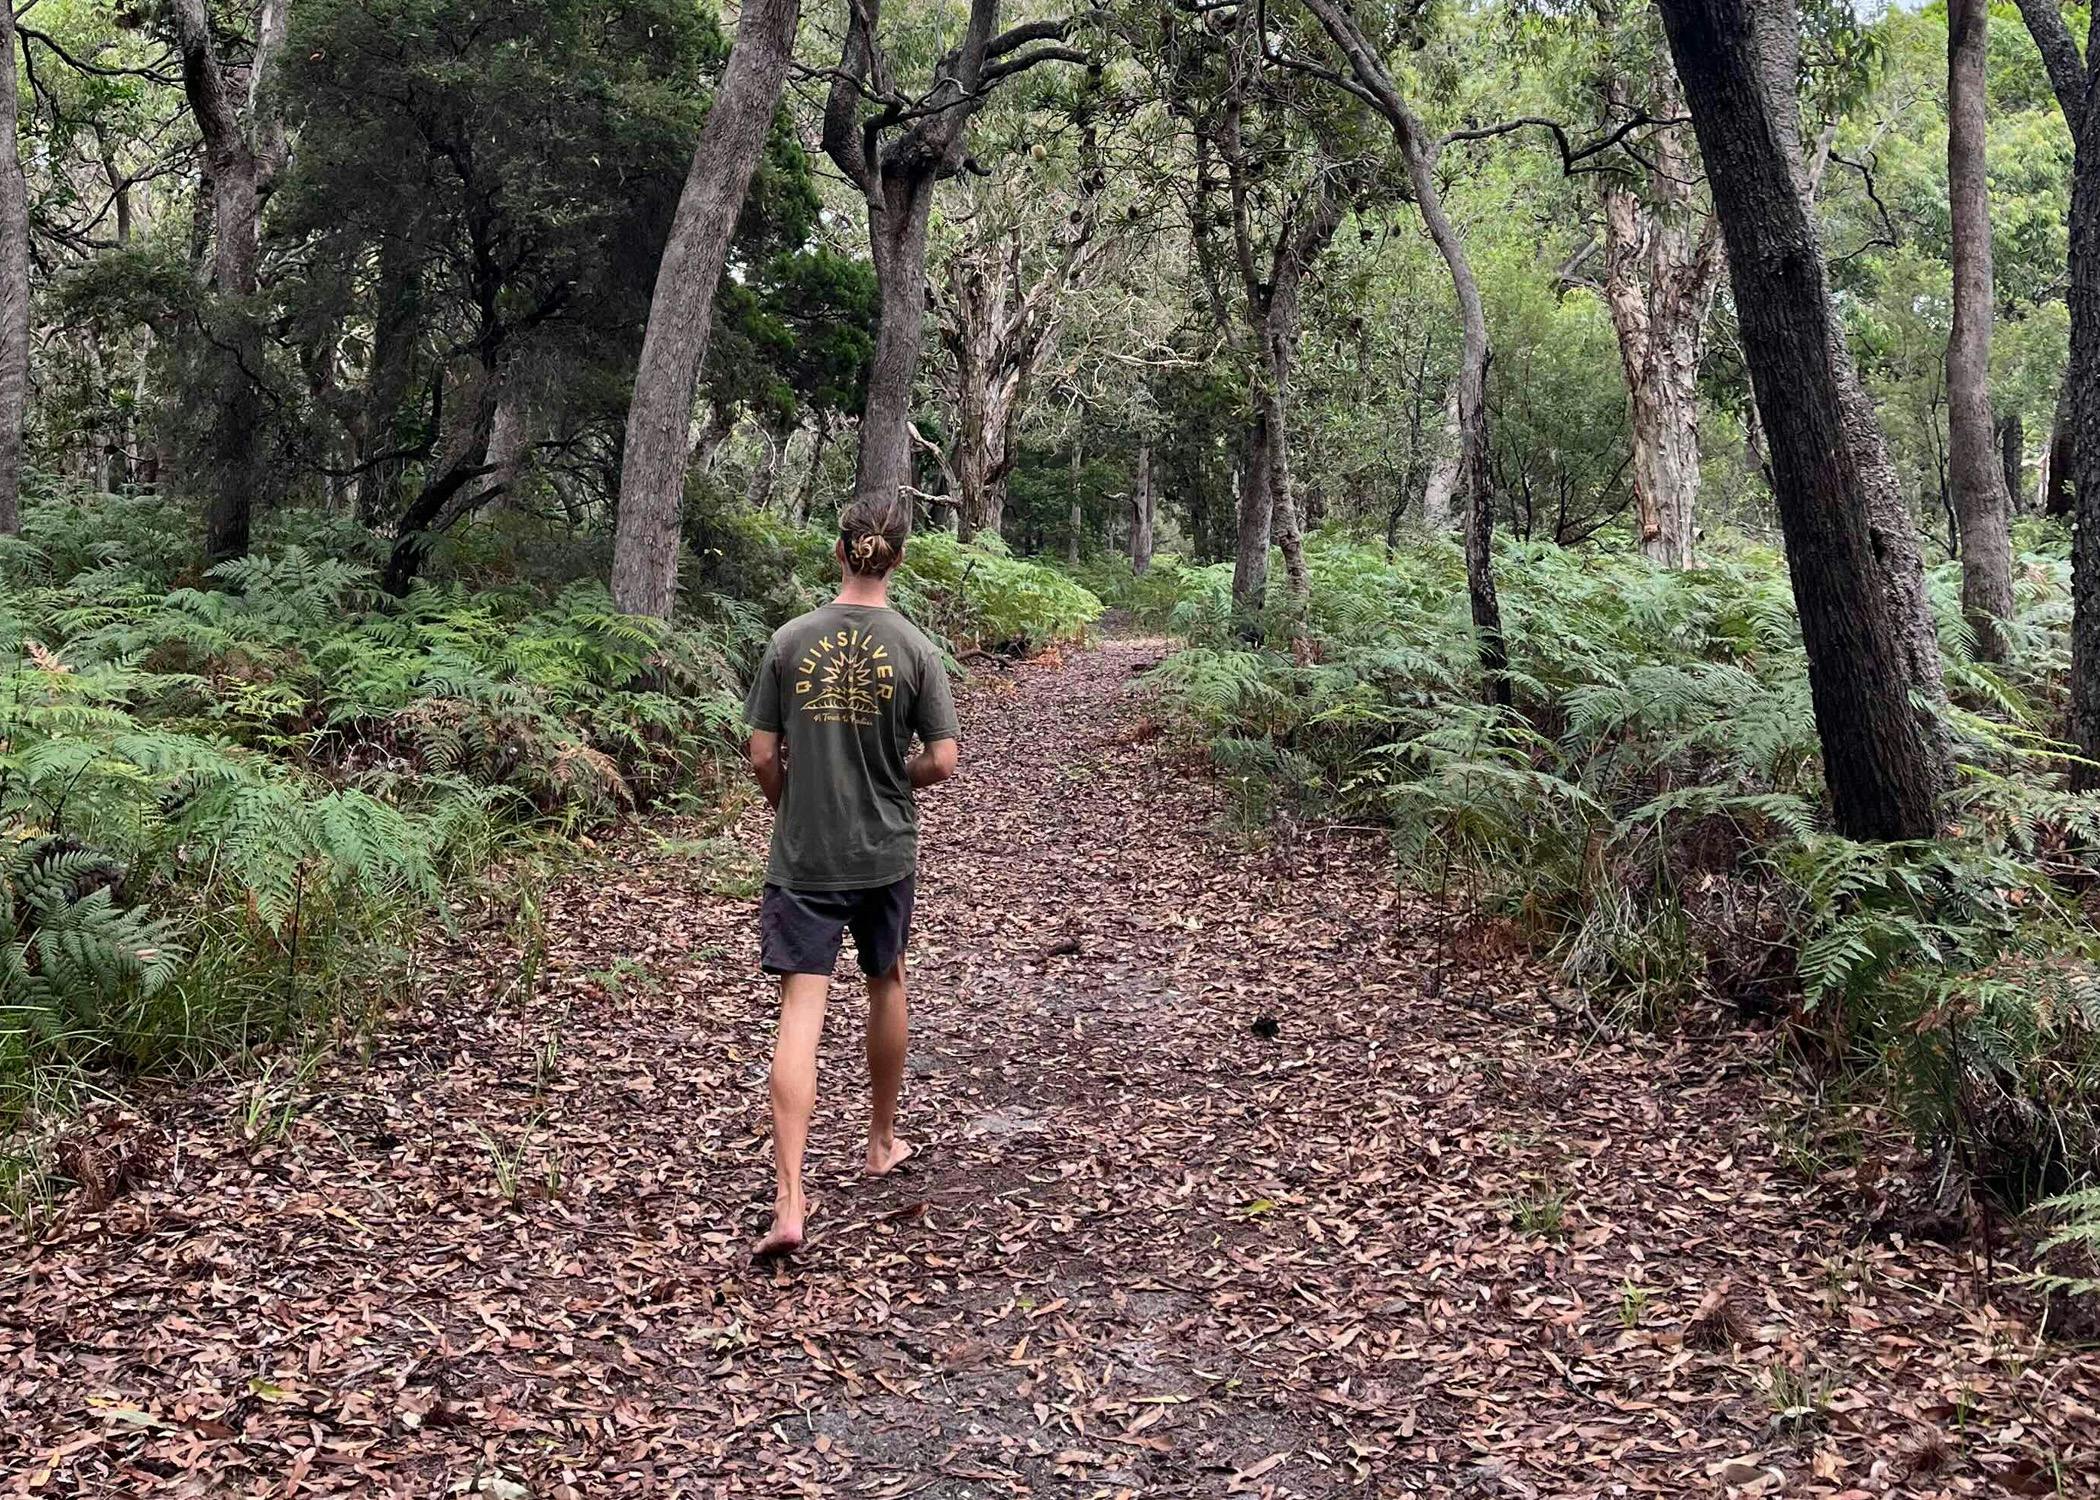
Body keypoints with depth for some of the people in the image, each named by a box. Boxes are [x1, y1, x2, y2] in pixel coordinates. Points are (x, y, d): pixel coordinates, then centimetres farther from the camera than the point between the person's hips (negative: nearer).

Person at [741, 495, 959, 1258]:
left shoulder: (790, 640, -5)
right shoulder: (914, 650, -6)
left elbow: (762, 756, -3)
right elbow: (942, 761, -8)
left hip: (801, 858, -1)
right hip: (885, 854, 1)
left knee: (800, 1012, -5)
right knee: (886, 983, 23)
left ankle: (789, 1202, -13)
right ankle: (883, 1142, 40)